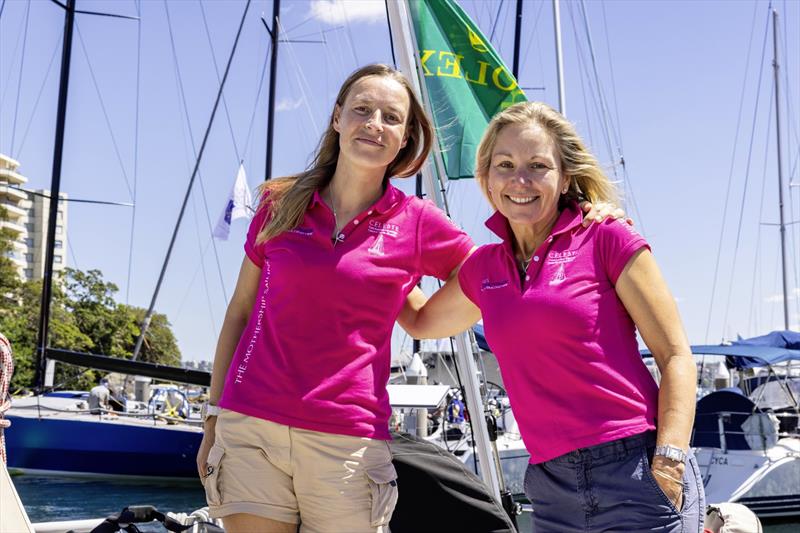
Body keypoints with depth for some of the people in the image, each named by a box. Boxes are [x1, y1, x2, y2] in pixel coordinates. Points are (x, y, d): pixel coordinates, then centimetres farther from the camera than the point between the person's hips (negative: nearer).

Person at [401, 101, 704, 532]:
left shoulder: (606, 240, -4)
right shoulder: (482, 269, 11)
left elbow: (675, 356, -4)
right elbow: (421, 322, 30)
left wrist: (670, 461, -15)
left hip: (638, 474, -5)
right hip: (554, 489, 5)